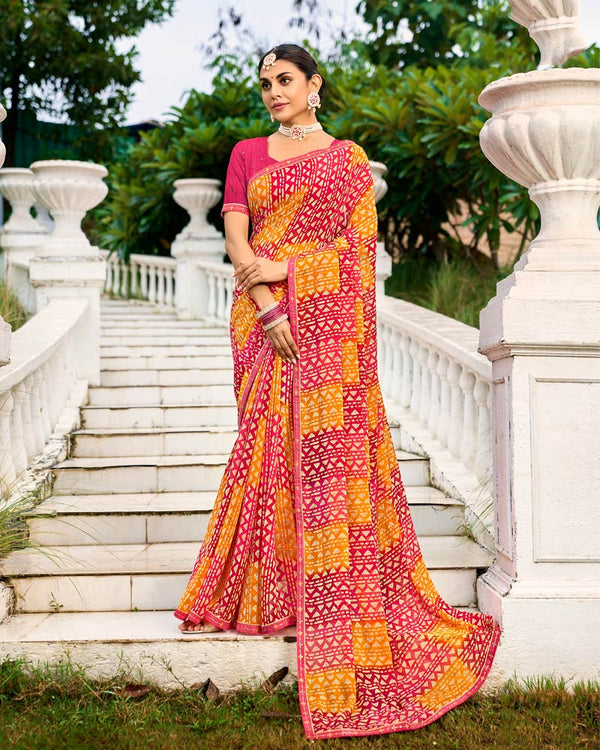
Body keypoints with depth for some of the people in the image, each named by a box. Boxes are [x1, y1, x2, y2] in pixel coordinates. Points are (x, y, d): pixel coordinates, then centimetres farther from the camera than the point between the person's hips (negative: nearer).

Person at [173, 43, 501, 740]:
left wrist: (282, 266, -12)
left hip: (328, 316, -1)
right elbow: (236, 238, 2)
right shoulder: (247, 153, 14)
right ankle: (263, 587, 10)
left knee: (331, 442, -6)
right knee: (270, 440, 0)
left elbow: (354, 242, 0)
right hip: (263, 316, 1)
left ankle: (340, 596, 1)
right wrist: (268, 310, -11)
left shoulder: (348, 157, 11)